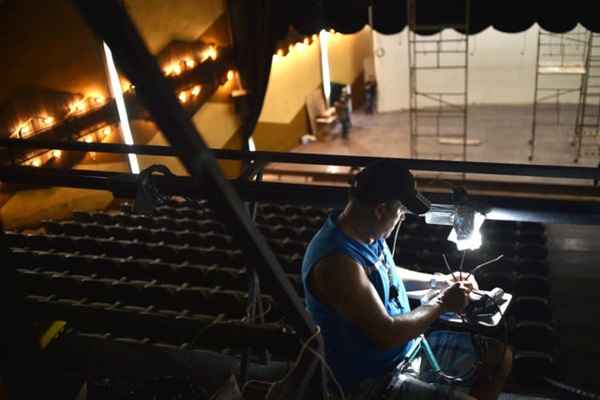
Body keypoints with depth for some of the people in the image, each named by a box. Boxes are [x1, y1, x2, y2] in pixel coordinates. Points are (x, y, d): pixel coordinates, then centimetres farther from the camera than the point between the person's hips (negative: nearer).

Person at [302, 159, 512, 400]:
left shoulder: (367, 233, -2)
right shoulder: (338, 262, -32)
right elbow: (387, 334, -29)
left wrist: (436, 280, 10)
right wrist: (442, 304, -16)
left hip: (409, 345, 9)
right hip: (375, 379, -9)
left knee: (499, 356, 10)